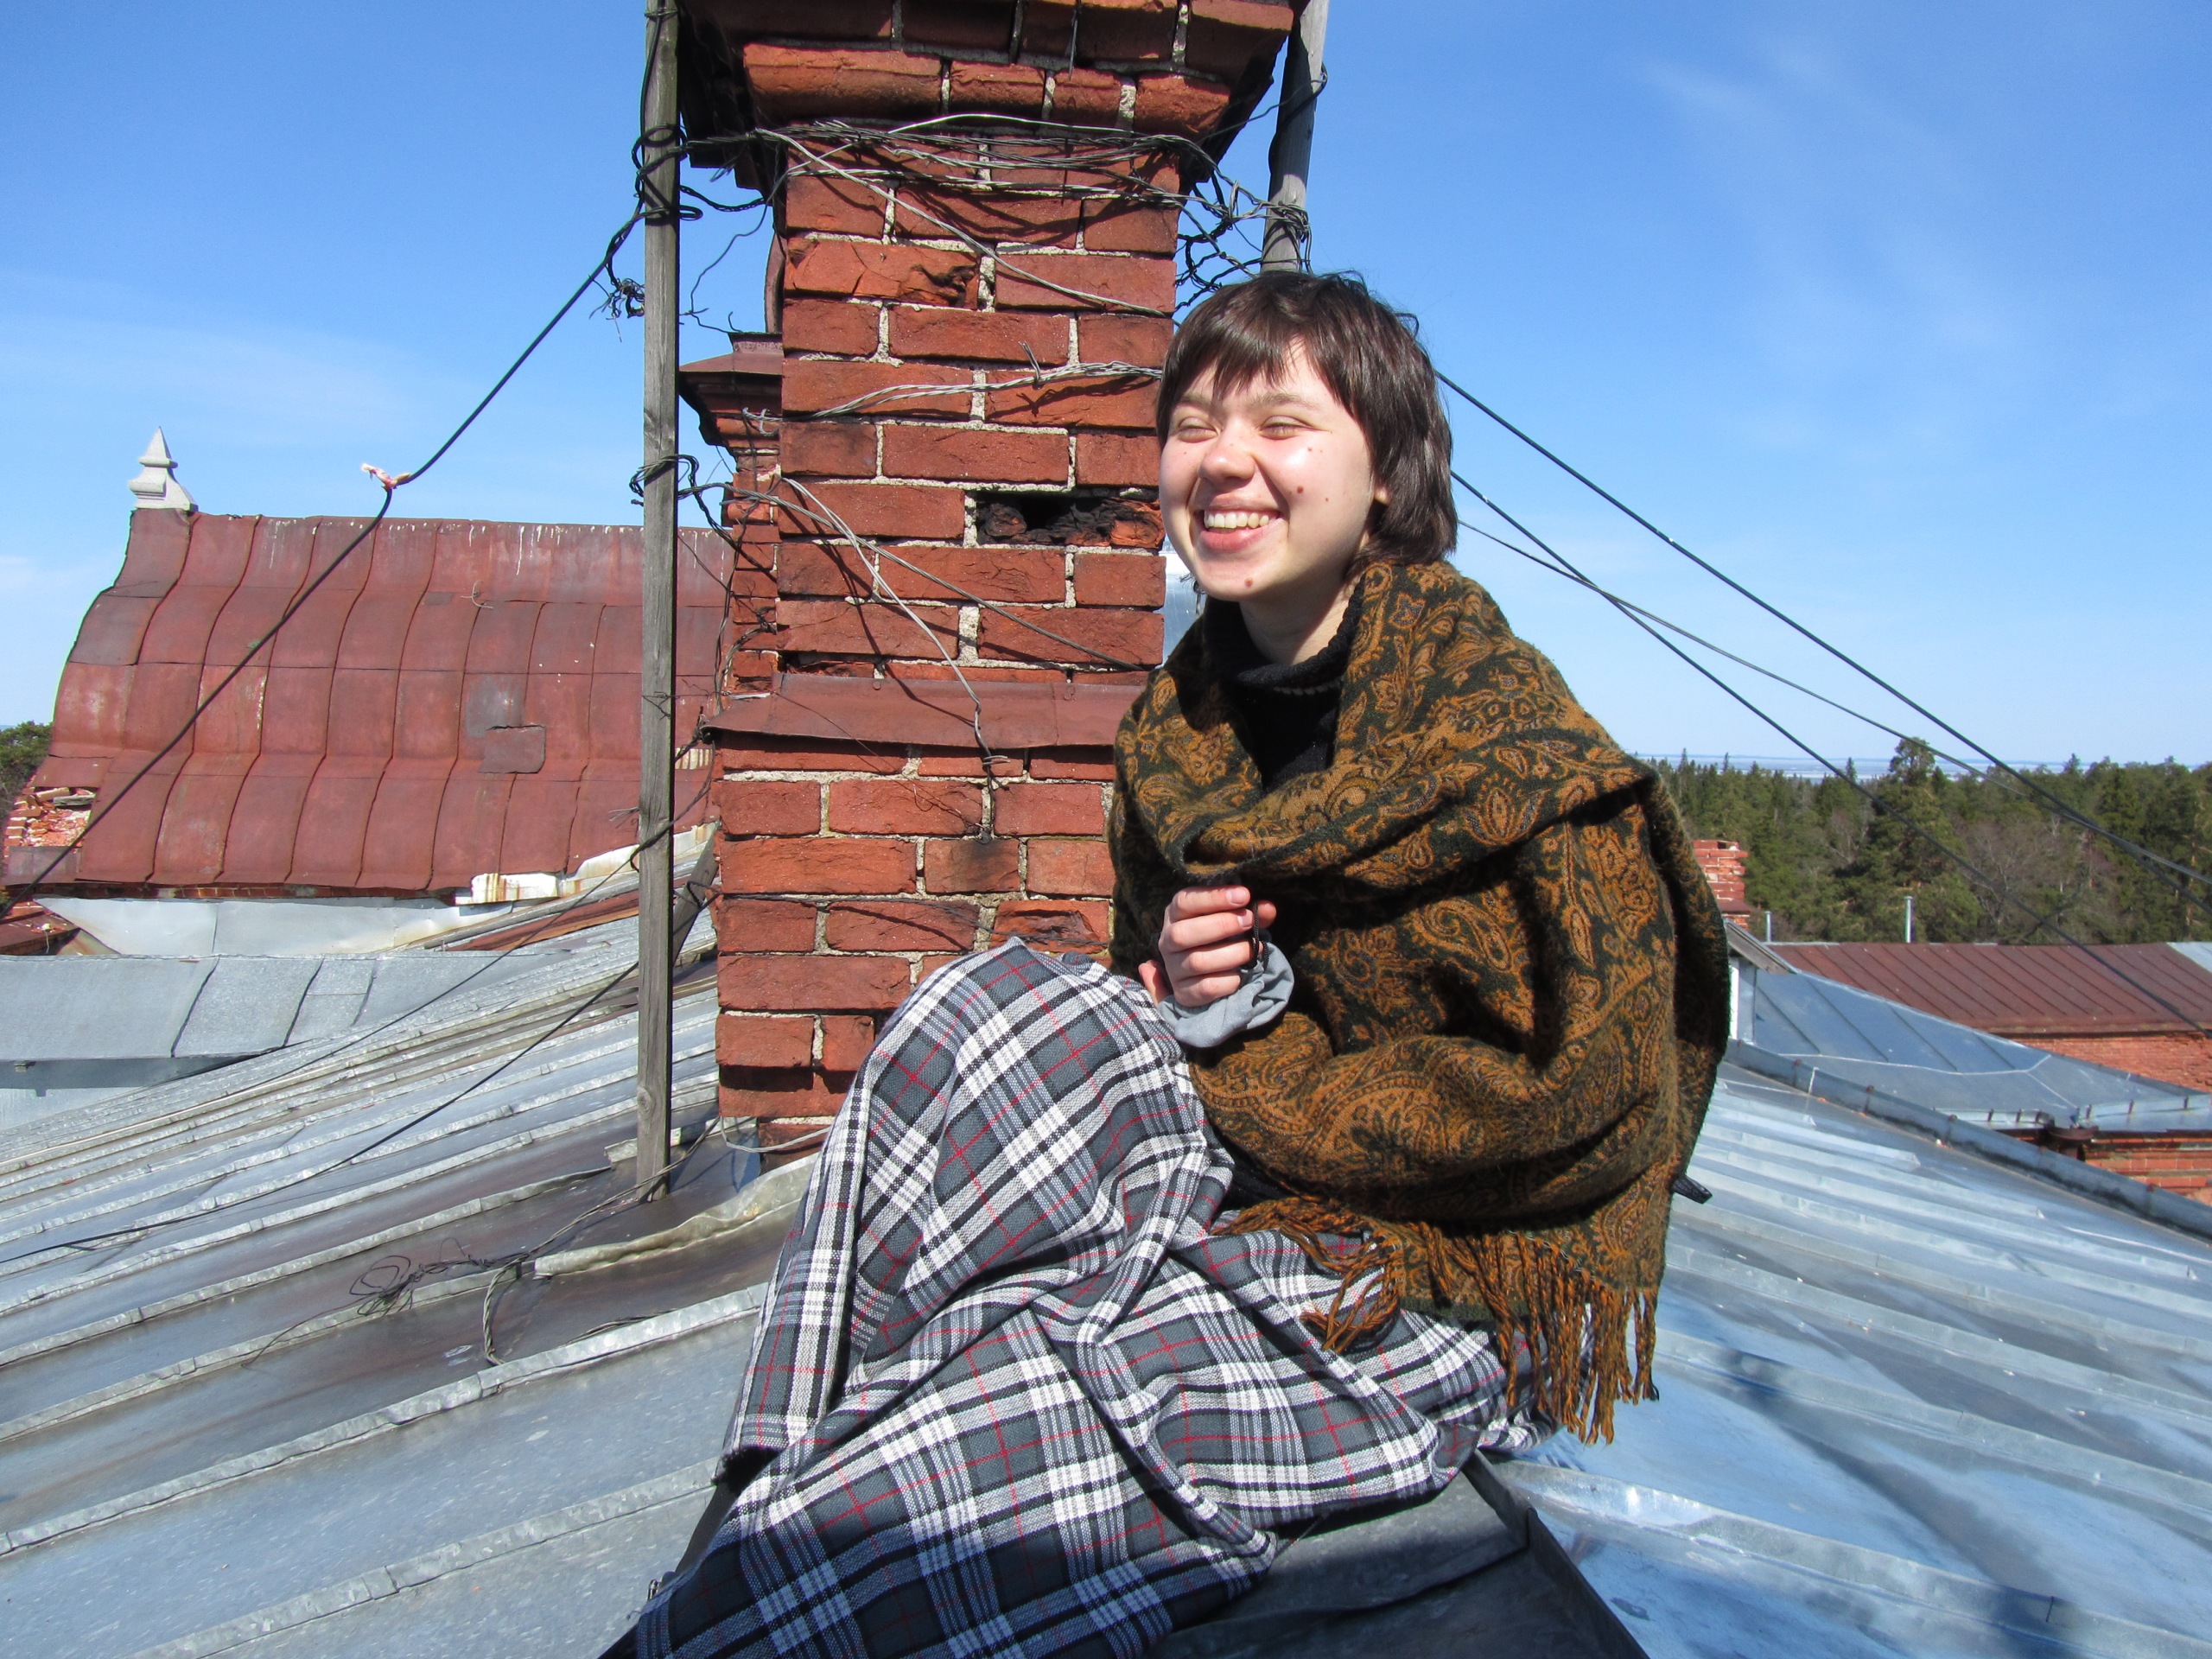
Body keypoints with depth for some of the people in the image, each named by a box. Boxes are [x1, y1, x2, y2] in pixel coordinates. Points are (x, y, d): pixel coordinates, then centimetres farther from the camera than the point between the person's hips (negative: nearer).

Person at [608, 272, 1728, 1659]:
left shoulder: (1489, 721, -16)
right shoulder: (1185, 716, 5)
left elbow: (1581, 1087, -19)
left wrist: (1240, 1099, -15)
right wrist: (1177, 988, -9)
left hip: (1450, 1292, -6)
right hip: (1248, 1190, 7)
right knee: (991, 1009, -20)